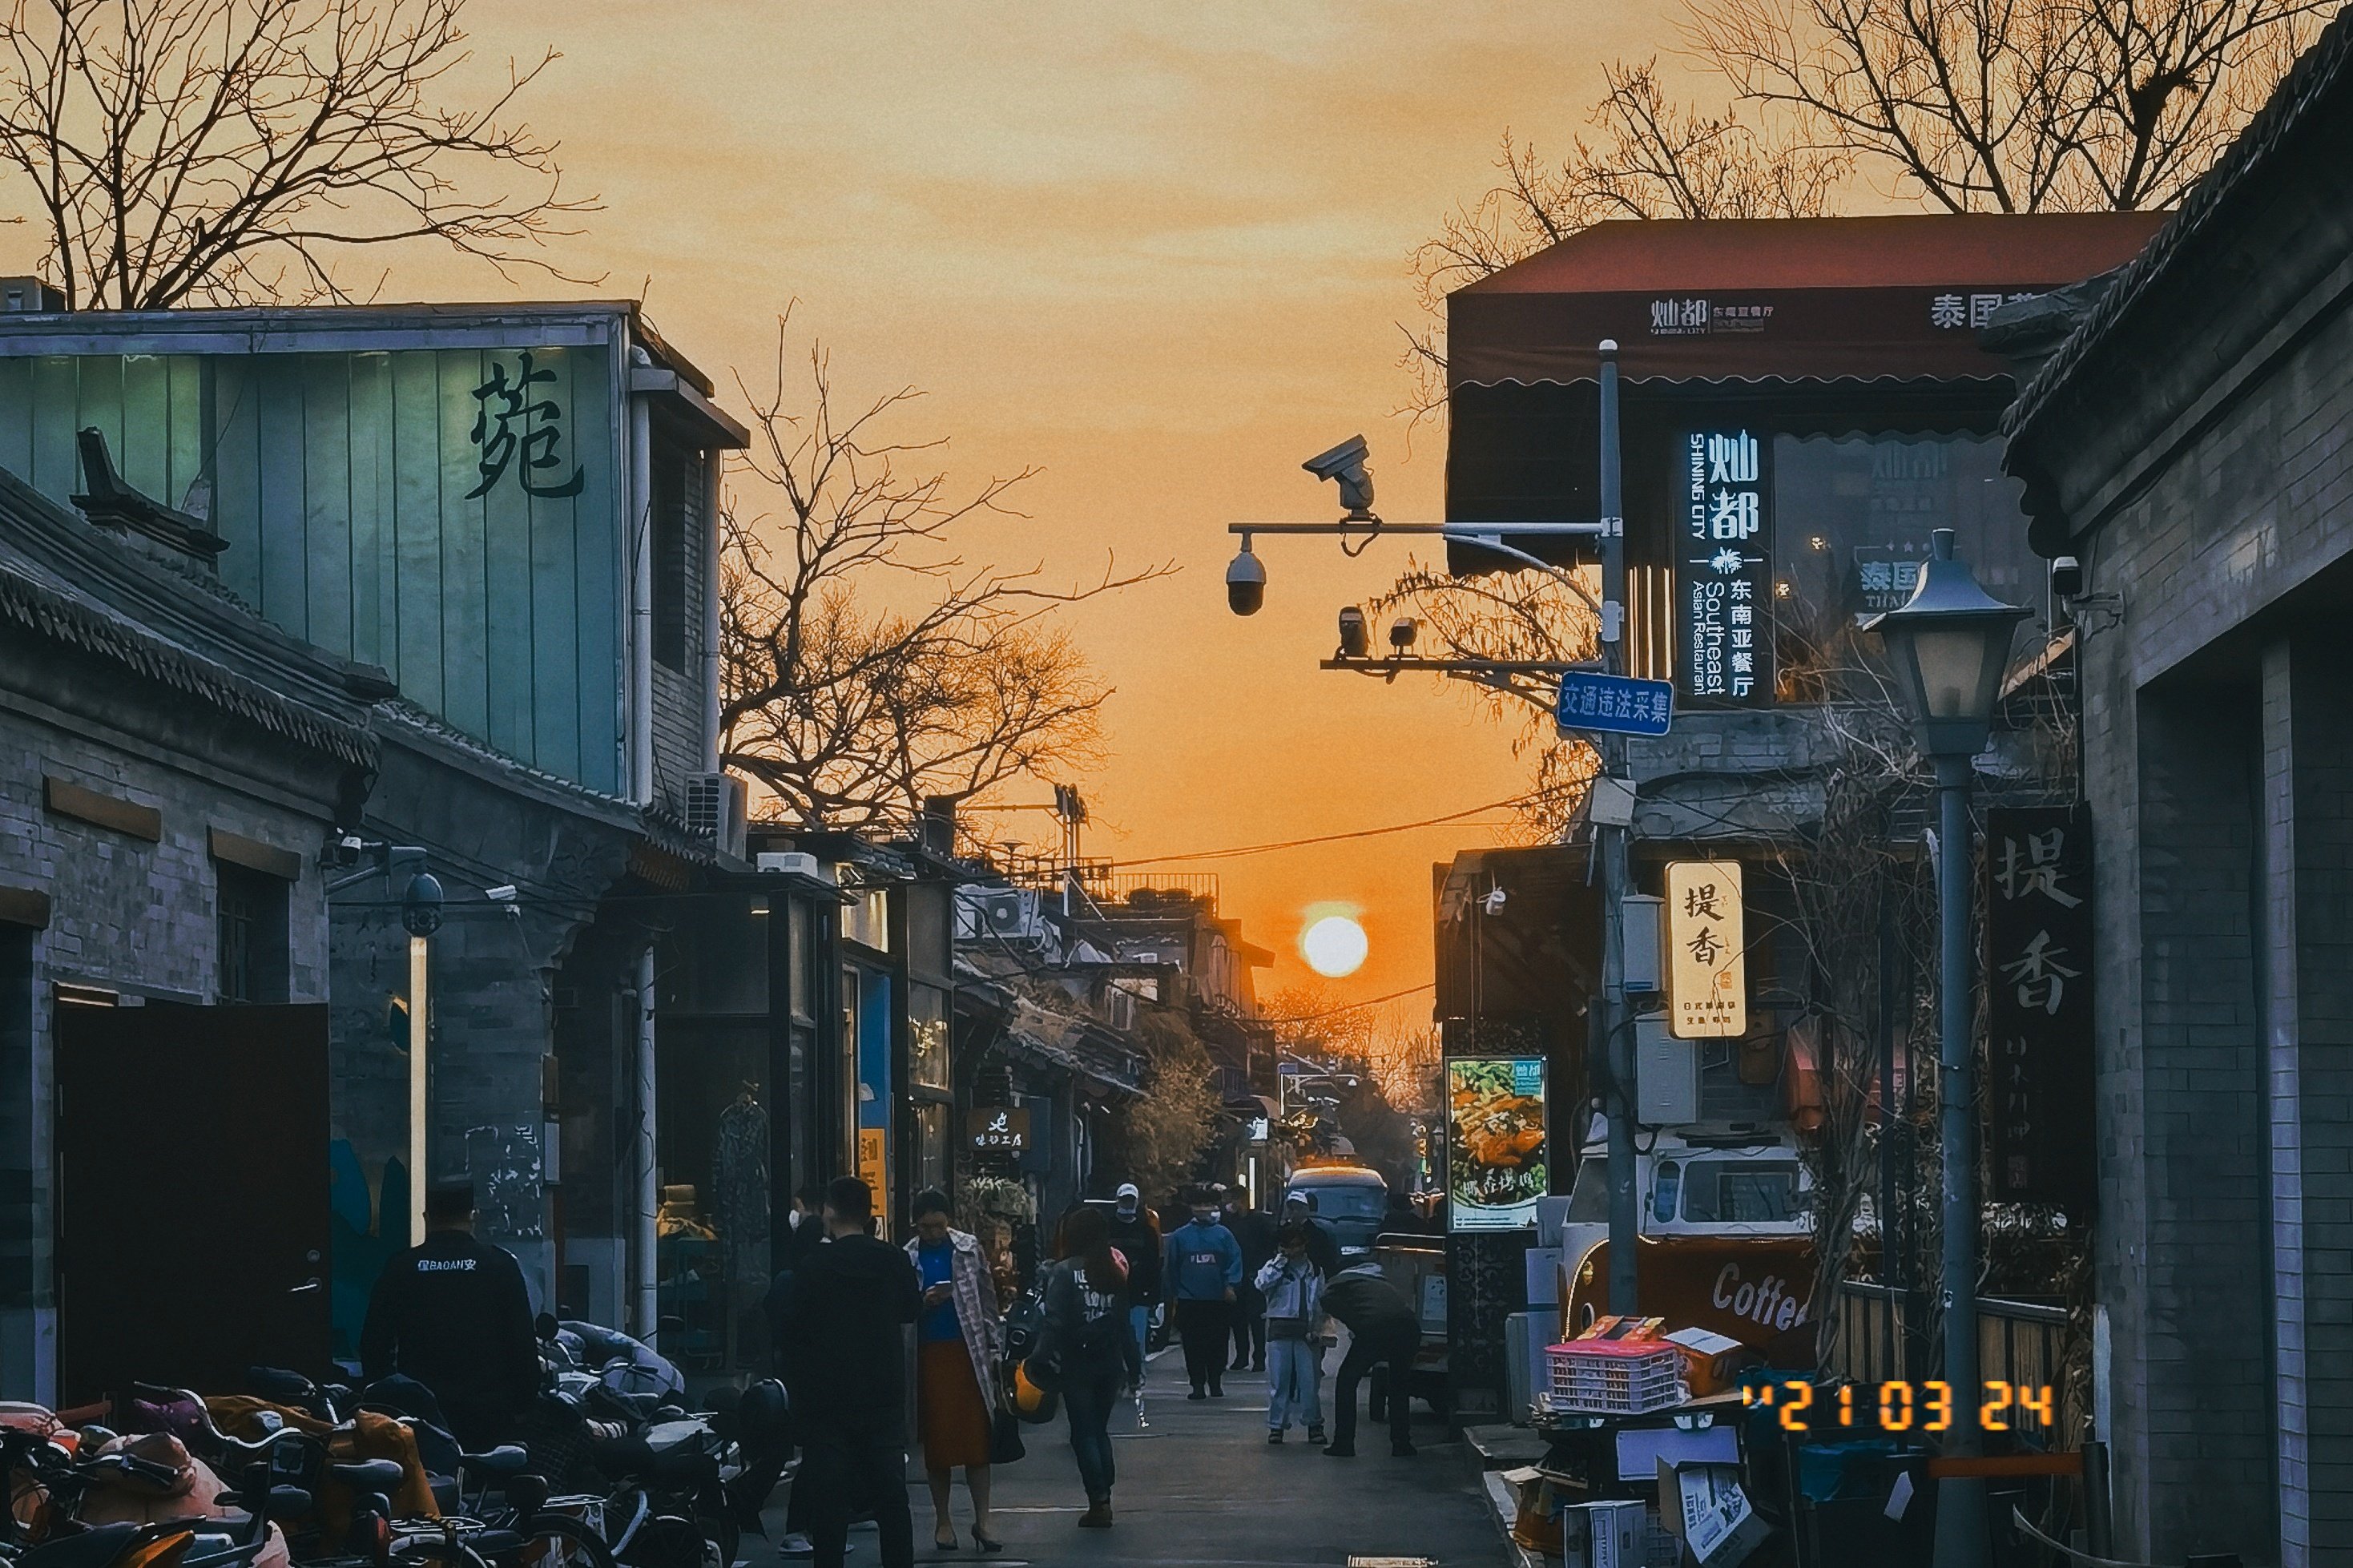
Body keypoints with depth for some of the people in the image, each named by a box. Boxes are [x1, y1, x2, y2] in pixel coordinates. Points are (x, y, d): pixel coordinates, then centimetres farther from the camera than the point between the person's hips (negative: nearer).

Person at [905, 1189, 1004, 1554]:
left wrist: (995, 1347, 2)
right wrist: (924, 1302, -13)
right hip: (929, 1355, 0)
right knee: (937, 1440, 4)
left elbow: (987, 1299, 7)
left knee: (977, 1439, -2)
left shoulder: (968, 1248, 5)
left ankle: (982, 1520, 1)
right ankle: (943, 1520, 14)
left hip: (969, 1351, 0)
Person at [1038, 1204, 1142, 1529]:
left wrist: (1043, 1357, -14)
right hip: (1110, 1363, 5)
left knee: (1084, 1433, 2)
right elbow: (1126, 1321, 5)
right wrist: (1133, 1364, 11)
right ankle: (1104, 1499, 14)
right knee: (1100, 1430, 16)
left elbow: (1055, 1321, -18)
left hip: (1077, 1364, -5)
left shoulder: (1065, 1272, -11)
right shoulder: (1116, 1271, 2)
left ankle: (1099, 1501, -5)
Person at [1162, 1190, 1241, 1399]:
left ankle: (1215, 1382, 13)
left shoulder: (1223, 1234, 5)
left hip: (1218, 1299, 0)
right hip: (1188, 1301, 0)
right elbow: (1172, 1265, 10)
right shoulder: (1180, 1236, 6)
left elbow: (1235, 1260, 4)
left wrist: (1230, 1285, -8)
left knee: (1217, 1343, 2)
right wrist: (1173, 1295, 7)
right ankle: (1198, 1385, 4)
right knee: (1193, 1345, -1)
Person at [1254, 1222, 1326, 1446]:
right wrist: (1280, 1261, -12)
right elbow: (1262, 1285, -16)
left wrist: (1318, 1328, 1)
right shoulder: (1274, 1267, 4)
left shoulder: (1314, 1270, 11)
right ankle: (1276, 1425, 8)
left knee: (1310, 1379, 1)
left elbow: (1321, 1301, 13)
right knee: (1279, 1379, 0)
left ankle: (1314, 1424, 10)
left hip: (1307, 1332, 1)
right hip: (1280, 1328, -1)